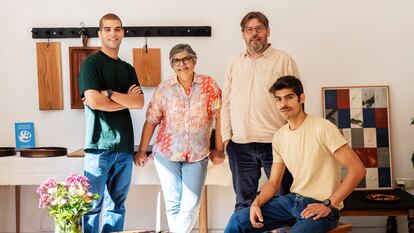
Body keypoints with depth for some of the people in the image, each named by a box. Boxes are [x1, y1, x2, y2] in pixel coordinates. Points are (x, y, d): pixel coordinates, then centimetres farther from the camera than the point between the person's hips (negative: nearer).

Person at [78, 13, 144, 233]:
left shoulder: (128, 69, 16)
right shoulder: (91, 63, -1)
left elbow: (140, 102, 1)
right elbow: (94, 101, -14)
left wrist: (109, 93, -11)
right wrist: (126, 100, -2)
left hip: (125, 146, 6)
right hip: (99, 145, -5)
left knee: (117, 205, 10)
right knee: (94, 206, -1)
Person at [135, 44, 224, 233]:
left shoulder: (208, 84, -1)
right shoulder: (164, 88, 2)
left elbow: (219, 116, 0)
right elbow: (151, 120, 5)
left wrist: (219, 149, -1)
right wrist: (142, 150, 4)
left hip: (197, 154, -1)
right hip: (167, 153, 1)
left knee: (191, 204, -4)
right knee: (173, 203, 5)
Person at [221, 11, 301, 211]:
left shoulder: (283, 60, 3)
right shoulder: (235, 64, 15)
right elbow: (226, 102, 14)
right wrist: (226, 136, 5)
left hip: (275, 142, -3)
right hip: (240, 144, 4)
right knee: (243, 201, 11)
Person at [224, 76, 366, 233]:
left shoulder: (322, 128, -14)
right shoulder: (279, 137, 7)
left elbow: (357, 169, -16)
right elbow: (273, 183, 12)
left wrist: (329, 205, -19)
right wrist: (256, 203, -8)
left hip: (322, 206, -6)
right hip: (293, 200, 6)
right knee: (238, 220, -6)